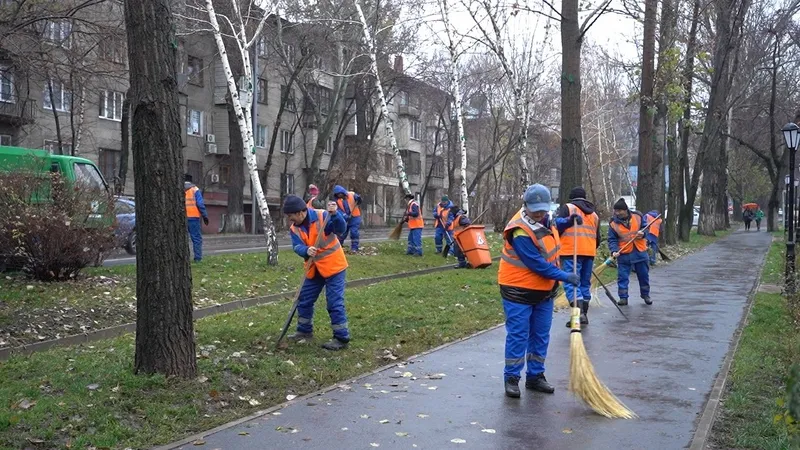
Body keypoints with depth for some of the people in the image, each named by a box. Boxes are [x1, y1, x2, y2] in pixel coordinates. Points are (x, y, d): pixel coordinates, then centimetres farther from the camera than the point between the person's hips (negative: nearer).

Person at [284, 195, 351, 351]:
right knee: (304, 300, 16)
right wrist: (306, 251, -35)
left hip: (333, 266, -7)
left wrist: (335, 214, -45)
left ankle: (342, 338, 1)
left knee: (335, 303, -7)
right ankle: (305, 330, 35)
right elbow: (297, 247, -13)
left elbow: (341, 229, -27)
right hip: (314, 269, 7)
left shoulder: (322, 216, -17)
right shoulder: (294, 229, 0)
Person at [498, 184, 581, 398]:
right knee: (518, 336, -3)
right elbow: (536, 264, -27)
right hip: (519, 290, -8)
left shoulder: (544, 220, 2)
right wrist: (564, 276, -25)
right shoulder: (520, 231, -26)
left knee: (541, 336, 13)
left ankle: (535, 376, 24)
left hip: (544, 290, 9)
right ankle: (511, 378, 9)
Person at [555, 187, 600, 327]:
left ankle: (580, 312, -25)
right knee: (585, 283, 14)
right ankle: (584, 315, 18)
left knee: (571, 283, -9)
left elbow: (557, 223, -12)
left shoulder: (568, 207, 6)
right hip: (589, 253, 6)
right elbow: (597, 238, 27)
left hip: (571, 252, -6)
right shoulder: (594, 214, 23)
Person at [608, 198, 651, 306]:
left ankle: (645, 295, 29)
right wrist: (614, 251, -20)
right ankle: (623, 297, 7)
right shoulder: (613, 223, -4)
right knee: (622, 277, -3)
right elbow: (612, 240, -4)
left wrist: (642, 233, -16)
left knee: (644, 275, 12)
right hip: (623, 254, -1)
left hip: (640, 252, 1)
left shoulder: (638, 216, -2)